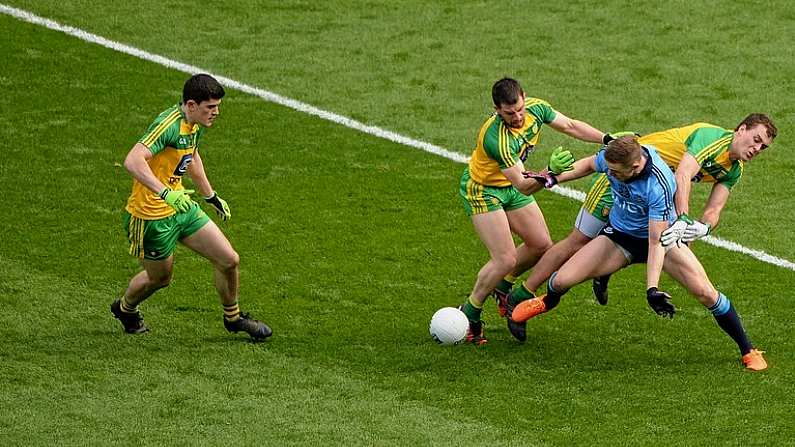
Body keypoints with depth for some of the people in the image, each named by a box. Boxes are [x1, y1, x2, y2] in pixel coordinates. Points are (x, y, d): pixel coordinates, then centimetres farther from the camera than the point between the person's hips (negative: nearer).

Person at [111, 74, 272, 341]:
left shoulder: (196, 124, 2)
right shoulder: (169, 125, -28)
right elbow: (132, 162, -41)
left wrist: (211, 197, 29)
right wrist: (165, 192, -50)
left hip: (181, 207, 8)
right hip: (152, 216, -8)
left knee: (229, 260, 4)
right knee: (160, 278, 13)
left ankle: (233, 318, 29)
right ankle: (125, 309, 45)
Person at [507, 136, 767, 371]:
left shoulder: (659, 186, -39)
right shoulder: (612, 157, -23)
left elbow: (657, 240, -36)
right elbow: (589, 165, 4)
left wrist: (652, 289, -40)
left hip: (662, 236, -4)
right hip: (619, 235, 4)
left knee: (705, 293, -18)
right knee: (562, 280, -6)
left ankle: (748, 351, 2)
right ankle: (547, 303, 35)